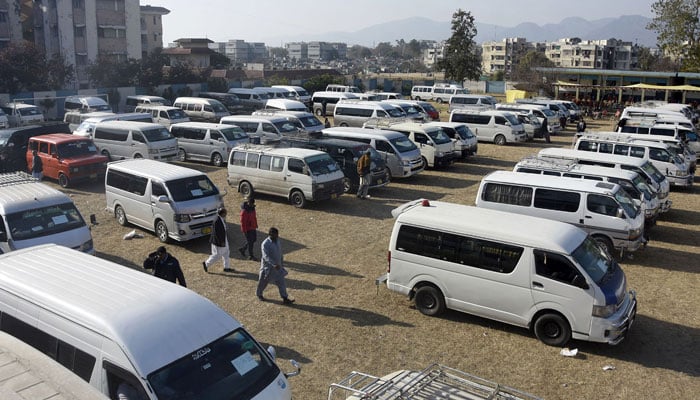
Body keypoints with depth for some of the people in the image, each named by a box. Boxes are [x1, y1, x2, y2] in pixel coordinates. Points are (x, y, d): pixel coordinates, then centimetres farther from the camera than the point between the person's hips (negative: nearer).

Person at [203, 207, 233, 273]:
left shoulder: (223, 219, 1)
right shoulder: (216, 221, -28)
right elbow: (216, 233, -26)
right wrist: (221, 242, -21)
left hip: (224, 241, 9)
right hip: (218, 242, -9)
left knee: (226, 254, 15)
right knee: (217, 255, 3)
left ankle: (226, 267, 26)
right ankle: (206, 264, 20)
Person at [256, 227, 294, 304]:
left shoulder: (277, 240, 0)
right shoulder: (265, 244, -23)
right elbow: (266, 256, -31)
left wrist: (280, 263, 18)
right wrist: (274, 264, -42)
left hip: (277, 265, 6)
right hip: (268, 266, -6)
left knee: (281, 282, 0)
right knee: (263, 281, 14)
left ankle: (285, 299, 2)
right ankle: (259, 294, 39)